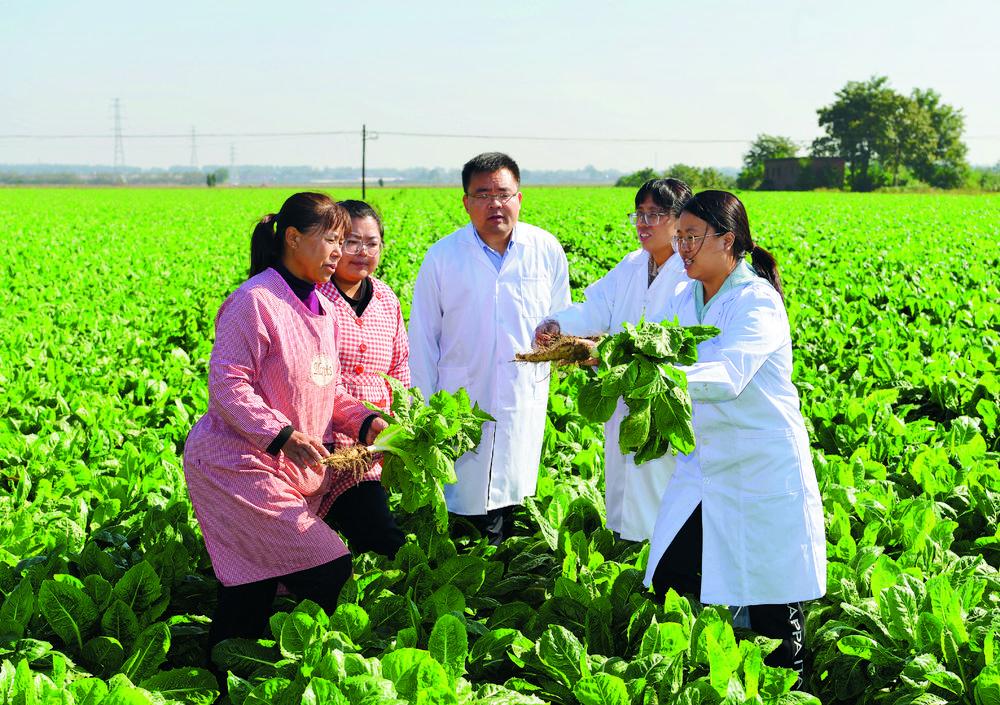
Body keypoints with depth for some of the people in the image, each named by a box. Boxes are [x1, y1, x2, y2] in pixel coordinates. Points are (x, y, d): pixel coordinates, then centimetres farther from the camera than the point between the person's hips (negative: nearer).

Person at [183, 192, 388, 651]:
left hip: (290, 468, 9)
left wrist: (364, 421, 3)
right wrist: (282, 435, -27)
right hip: (236, 464, -9)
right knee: (331, 572, -12)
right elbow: (227, 385, -18)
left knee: (254, 588, 12)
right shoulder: (255, 301, -15)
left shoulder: (318, 307, 13)